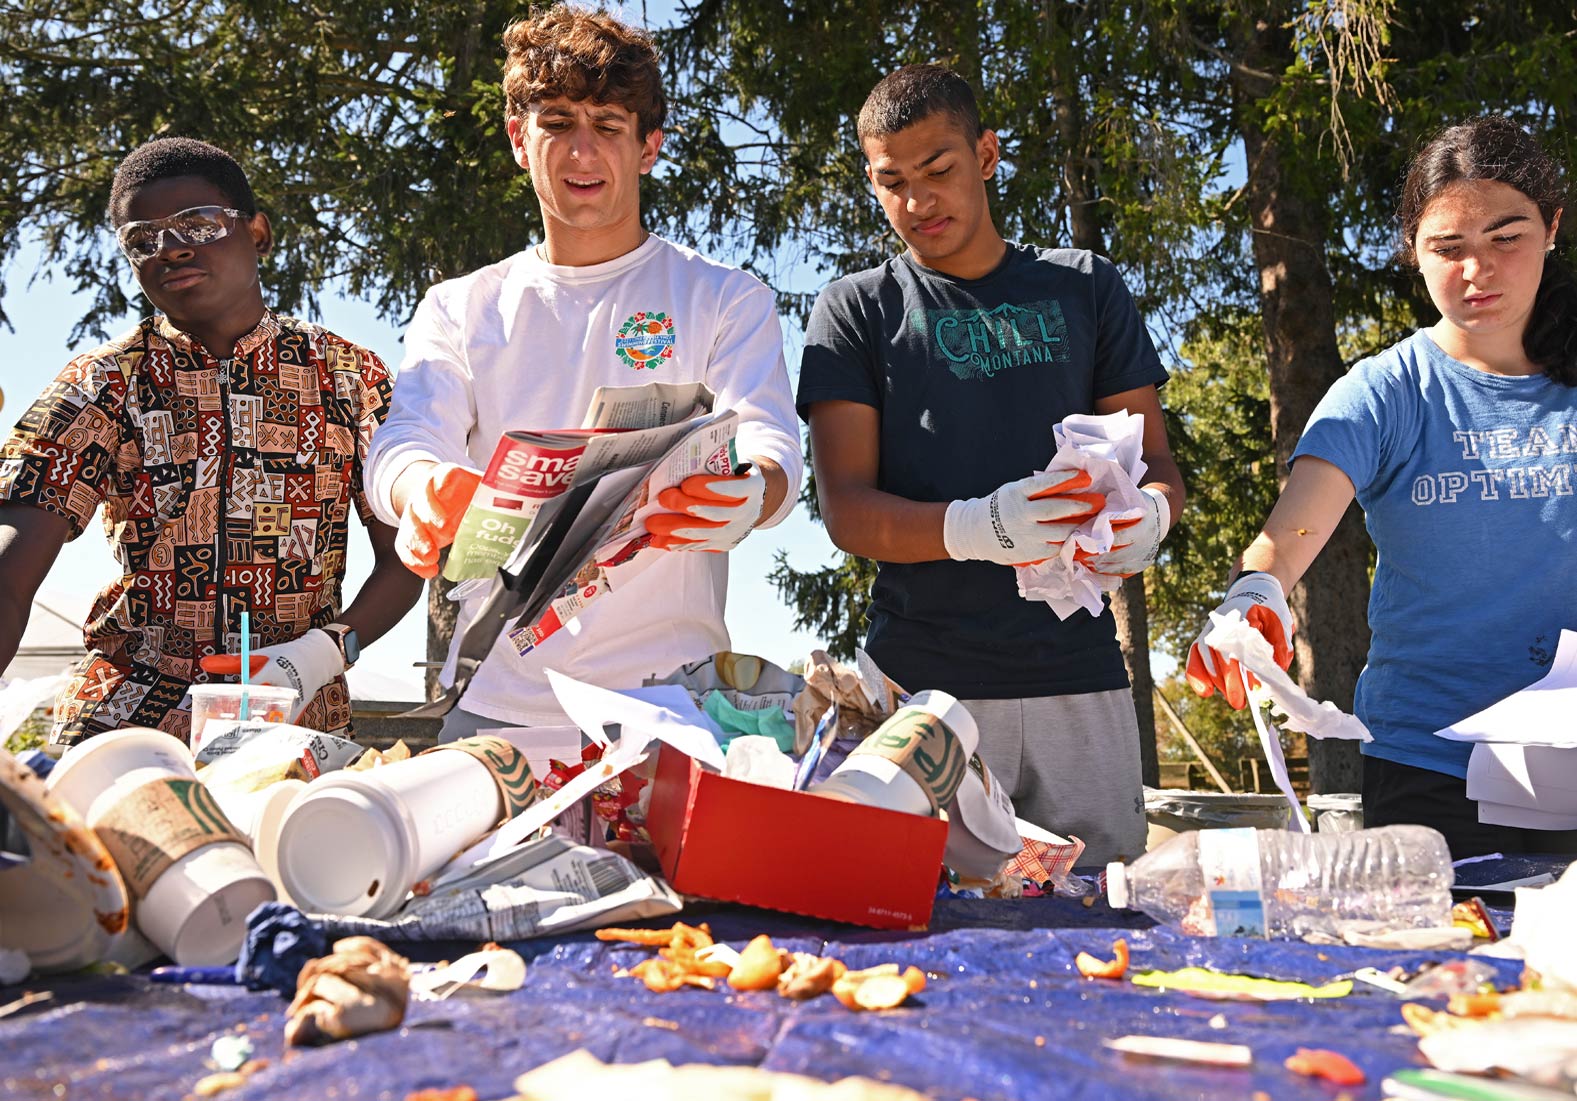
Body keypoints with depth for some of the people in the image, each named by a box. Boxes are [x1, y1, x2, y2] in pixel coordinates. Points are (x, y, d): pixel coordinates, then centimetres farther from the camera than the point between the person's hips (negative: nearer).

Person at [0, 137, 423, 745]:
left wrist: (327, 650, -12)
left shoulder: (347, 373, 6)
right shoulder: (102, 382, 3)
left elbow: (402, 558, 8)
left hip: (298, 719, 1)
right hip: (124, 712, -1)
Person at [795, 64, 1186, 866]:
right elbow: (845, 509, -2)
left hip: (1078, 676, 2)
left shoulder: (1084, 289, 14)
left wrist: (1147, 513, -13)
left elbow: (1157, 462, 12)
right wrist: (975, 527, -21)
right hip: (922, 679, -1)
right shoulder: (857, 311, 7)